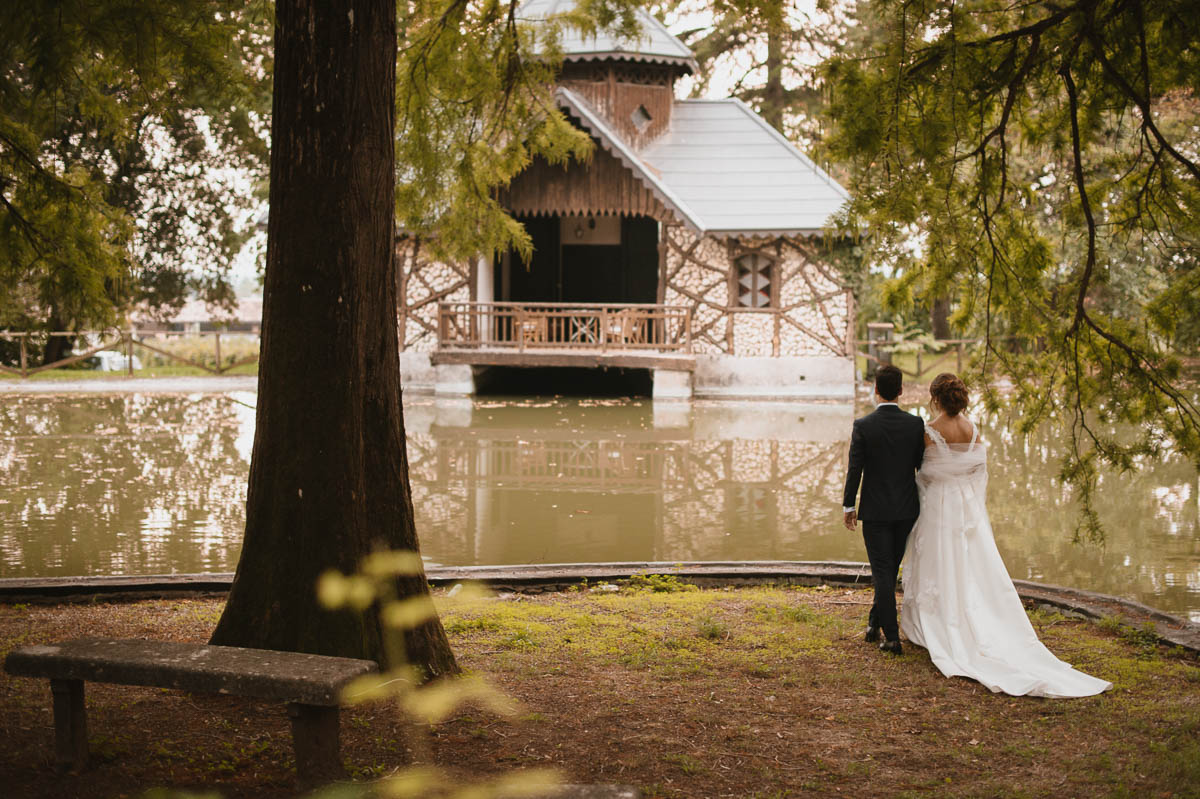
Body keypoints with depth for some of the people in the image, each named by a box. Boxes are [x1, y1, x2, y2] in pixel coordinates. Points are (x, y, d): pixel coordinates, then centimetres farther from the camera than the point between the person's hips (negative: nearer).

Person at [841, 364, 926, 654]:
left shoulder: (863, 426, -12)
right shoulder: (916, 424, -4)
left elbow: (855, 469, -10)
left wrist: (848, 505, 1)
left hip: (875, 511, -3)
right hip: (907, 509, 3)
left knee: (883, 572, 0)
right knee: (890, 569, 17)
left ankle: (892, 636, -4)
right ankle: (875, 624, 28)